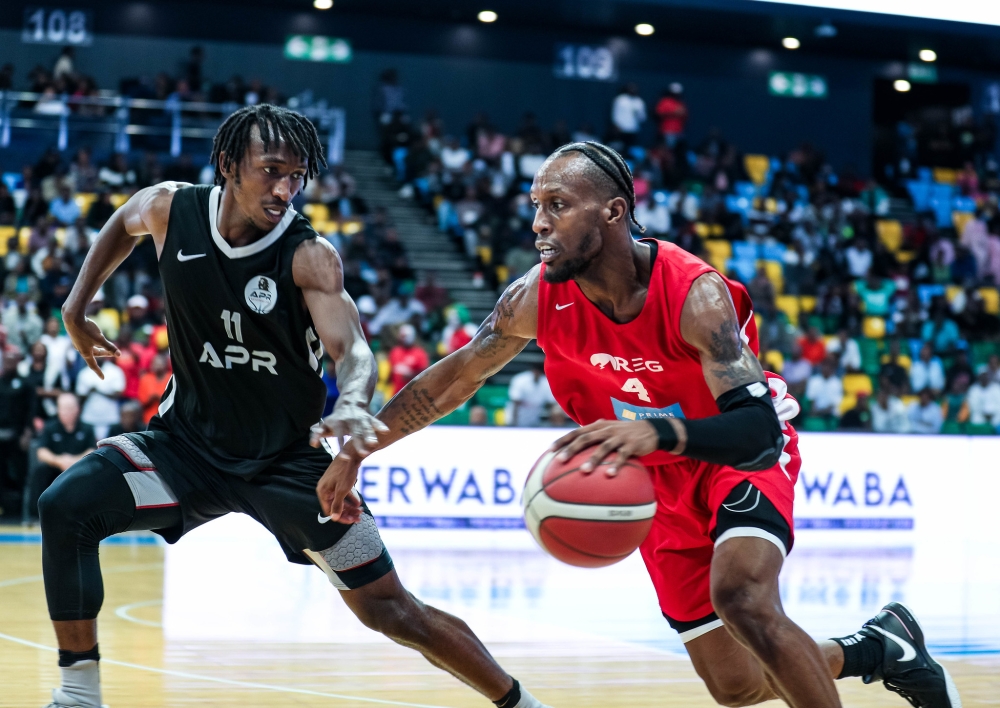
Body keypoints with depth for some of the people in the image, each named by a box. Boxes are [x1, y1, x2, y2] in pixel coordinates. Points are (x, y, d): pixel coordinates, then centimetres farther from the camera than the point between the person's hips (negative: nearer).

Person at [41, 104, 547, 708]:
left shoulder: (310, 256, -20)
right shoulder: (169, 209, -10)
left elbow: (352, 348, -34)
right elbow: (123, 225, 15)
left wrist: (353, 405, -56)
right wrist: (77, 306, 12)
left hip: (290, 457, -3)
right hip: (189, 441, 3)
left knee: (390, 609, -2)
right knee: (66, 505, -21)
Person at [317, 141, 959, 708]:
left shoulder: (695, 294, -32)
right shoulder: (536, 299, -19)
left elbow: (760, 432, -41)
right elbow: (456, 378, -2)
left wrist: (657, 433, -59)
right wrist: (357, 451, -2)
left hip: (743, 455, -5)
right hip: (661, 479, 5)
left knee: (742, 598, -34)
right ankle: (878, 649, 29)